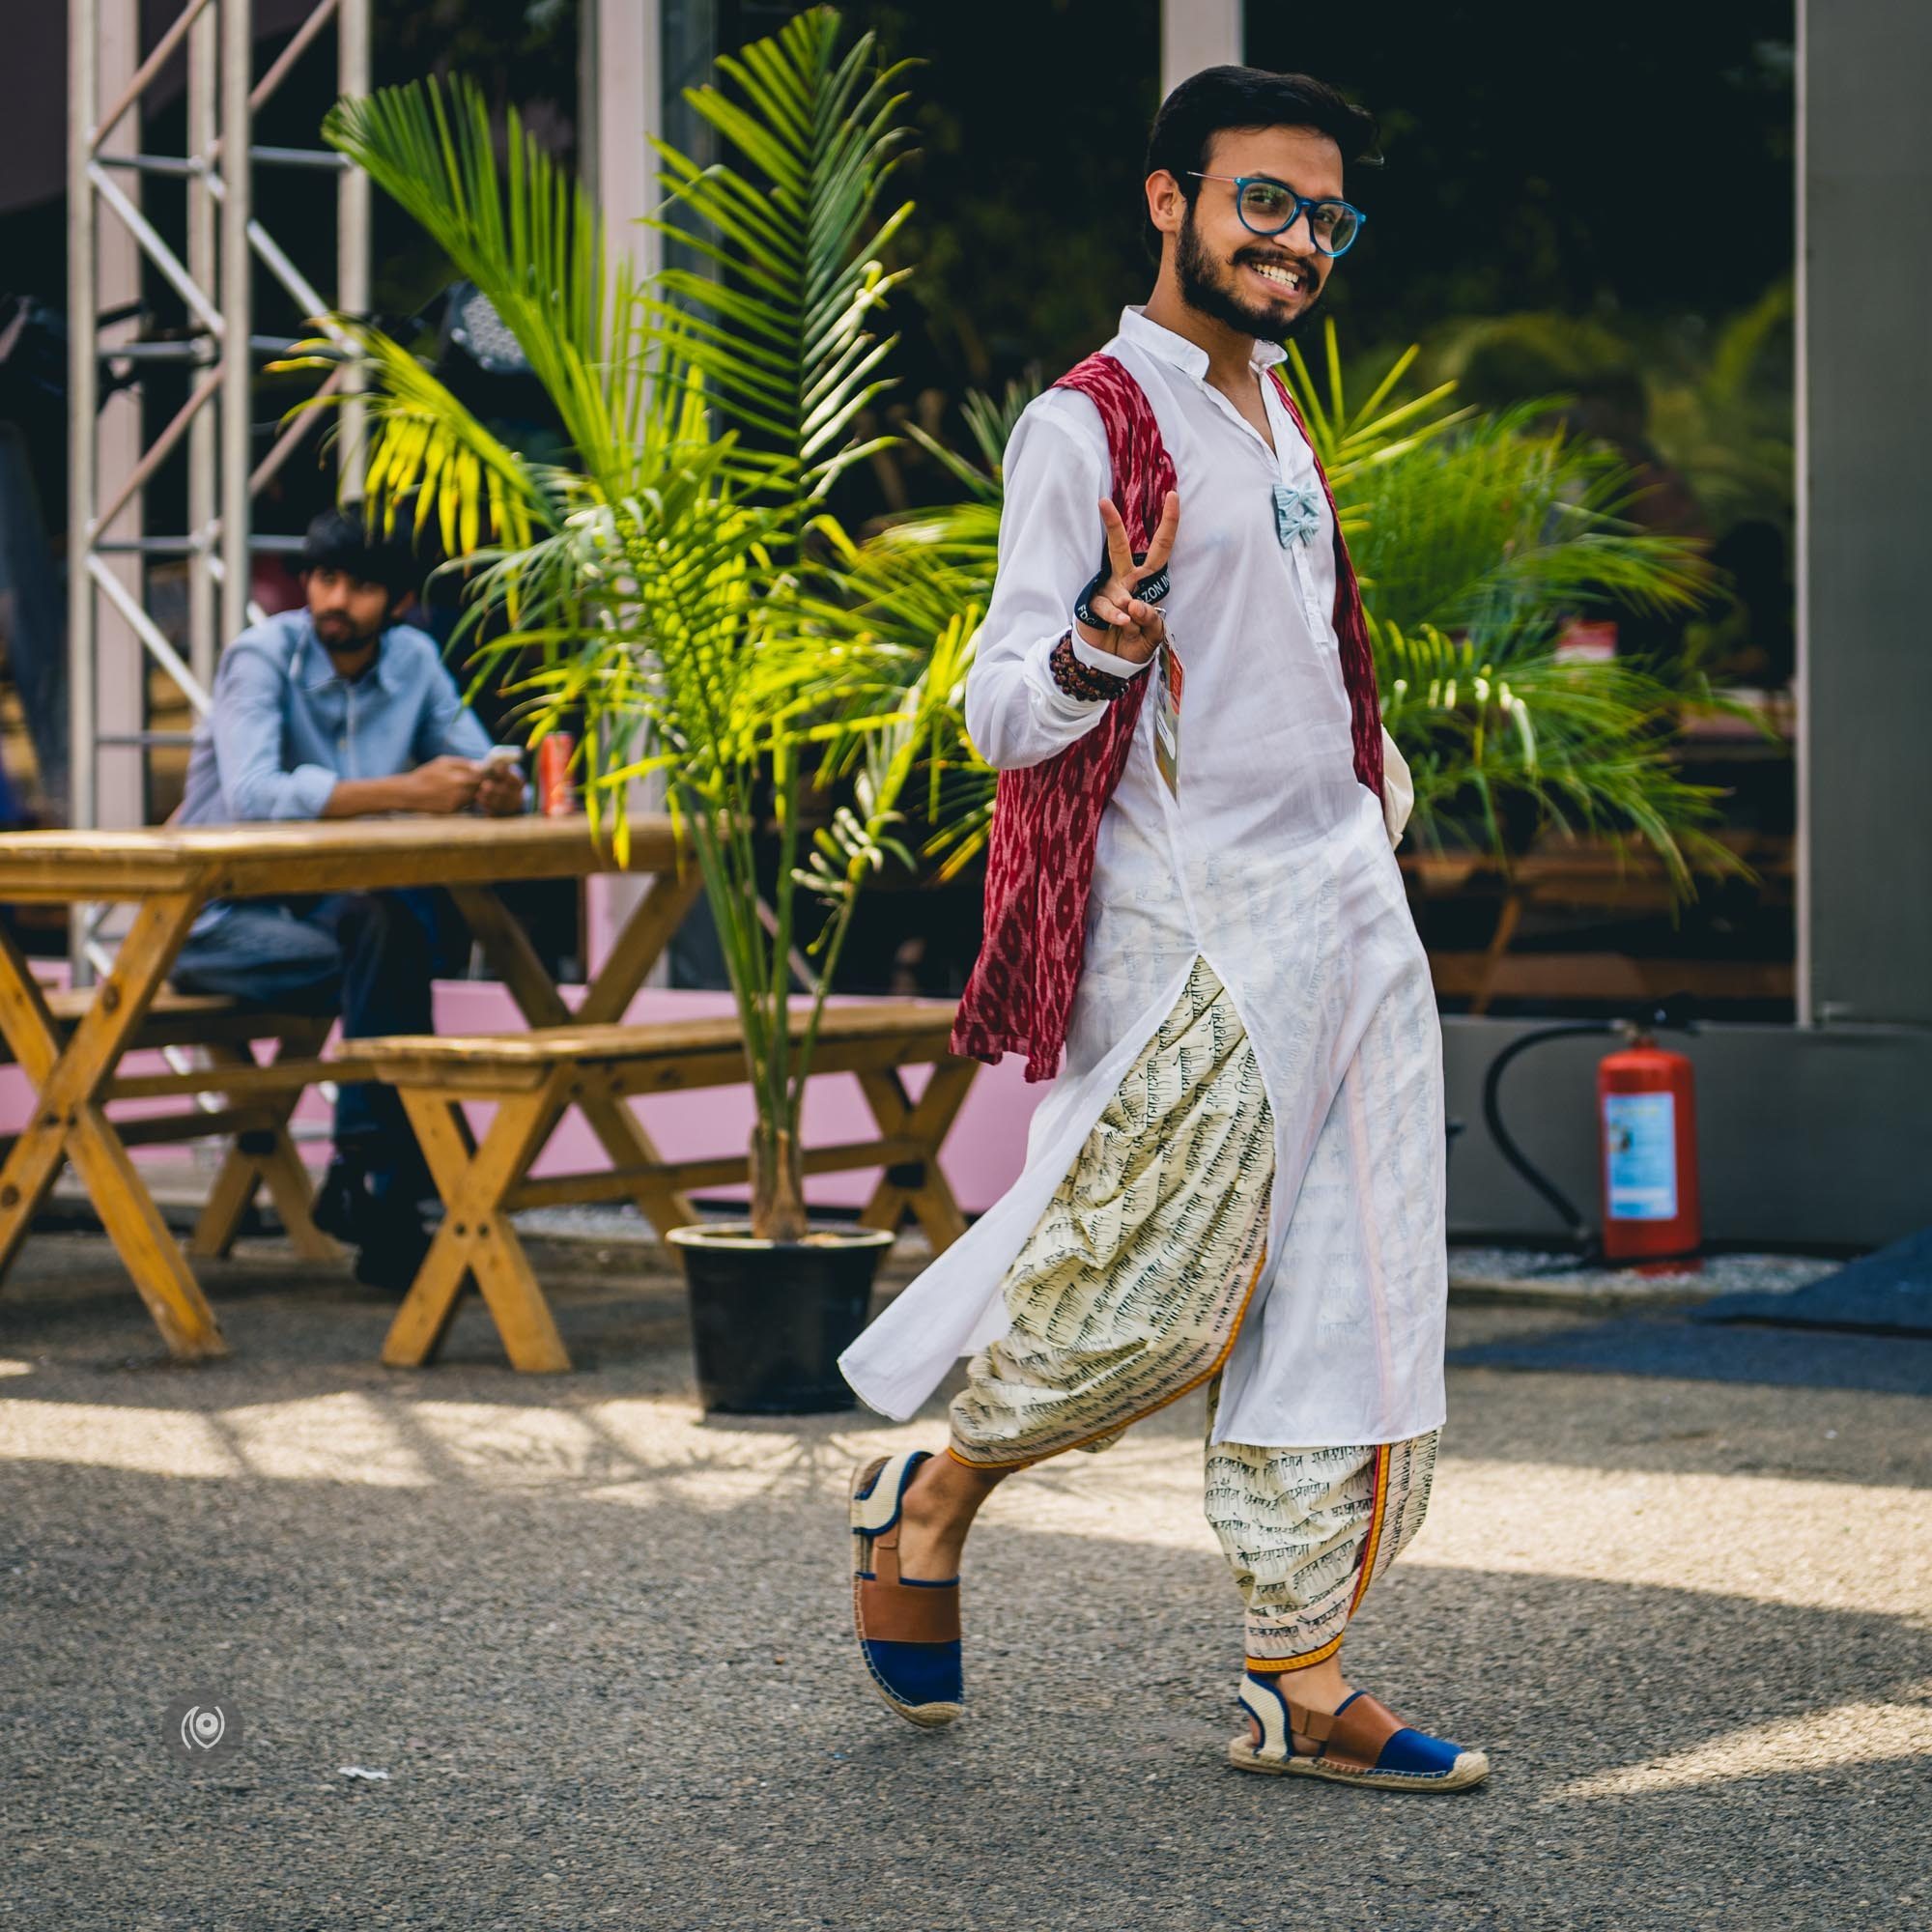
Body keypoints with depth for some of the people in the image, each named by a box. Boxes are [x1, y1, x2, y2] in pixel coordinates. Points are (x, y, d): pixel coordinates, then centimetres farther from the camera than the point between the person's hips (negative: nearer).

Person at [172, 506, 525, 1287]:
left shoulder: (413, 660, 5)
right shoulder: (262, 657, -14)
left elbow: (480, 770, 2)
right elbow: (255, 795, -31)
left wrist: (500, 791, -24)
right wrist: (405, 791, -38)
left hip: (332, 907, 6)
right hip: (220, 921, -6)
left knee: (445, 923, -27)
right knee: (389, 956, -32)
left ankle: (362, 1179, -23)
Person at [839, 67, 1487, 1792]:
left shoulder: (1280, 420, 17)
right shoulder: (1085, 426, -8)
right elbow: (1001, 713, -14)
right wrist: (1093, 649, -33)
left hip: (1350, 901, 8)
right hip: (1190, 934, -8)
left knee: (1345, 1308, 4)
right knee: (1161, 1296, -6)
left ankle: (1302, 1683, 8)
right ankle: (923, 1505, 20)